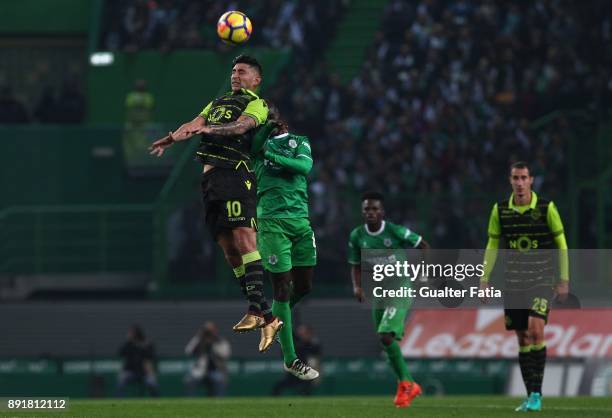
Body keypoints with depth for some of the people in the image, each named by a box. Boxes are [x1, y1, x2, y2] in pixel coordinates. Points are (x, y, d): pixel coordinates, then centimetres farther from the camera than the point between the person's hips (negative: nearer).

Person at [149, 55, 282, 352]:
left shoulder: (257, 104, 6)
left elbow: (240, 126, -14)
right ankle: (267, 318, -1)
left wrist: (210, 129, -30)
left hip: (235, 173, -7)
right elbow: (195, 124, 14)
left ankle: (256, 308, -29)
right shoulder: (218, 102, 28)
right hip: (210, 177, 7)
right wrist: (170, 139, -5)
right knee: (228, 246, 1)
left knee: (243, 236, -21)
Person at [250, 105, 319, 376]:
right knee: (282, 290, -5)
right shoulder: (258, 143, 10)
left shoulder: (299, 142, 15)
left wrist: (271, 155, -13)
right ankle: (290, 359, -1)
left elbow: (305, 165, -7)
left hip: (300, 220, 4)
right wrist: (268, 127, -19)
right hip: (272, 221, -4)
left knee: (303, 287, 6)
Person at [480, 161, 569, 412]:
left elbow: (561, 244, 1)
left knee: (535, 330, -19)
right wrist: (484, 280, 4)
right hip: (513, 283, 3)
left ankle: (536, 394, -13)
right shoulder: (500, 211, 2)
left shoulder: (546, 208, -5)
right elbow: (492, 246, 10)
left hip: (541, 280, -3)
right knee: (522, 338, 4)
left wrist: (564, 280, -3)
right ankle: (531, 396, 12)